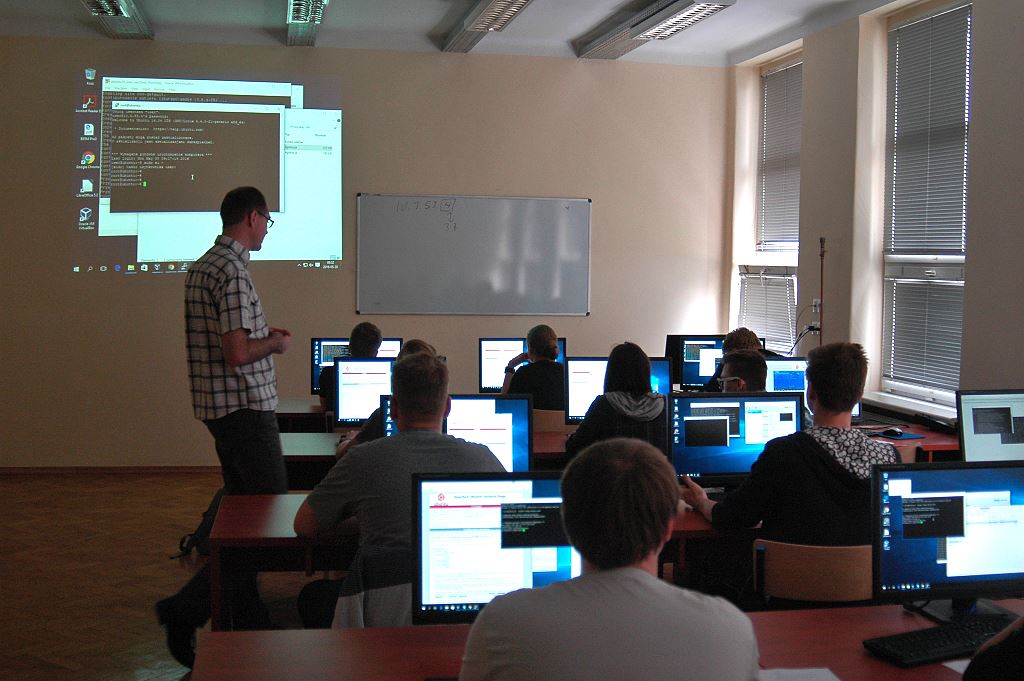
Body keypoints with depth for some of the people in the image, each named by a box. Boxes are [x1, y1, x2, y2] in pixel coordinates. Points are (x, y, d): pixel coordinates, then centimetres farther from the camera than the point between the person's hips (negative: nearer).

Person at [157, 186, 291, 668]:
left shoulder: (202, 267, 13)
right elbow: (236, 354, -23)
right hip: (245, 405, -10)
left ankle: (248, 620, 22)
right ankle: (186, 610, -6)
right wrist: (275, 344, -6)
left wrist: (260, 334, 17)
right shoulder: (233, 271, -18)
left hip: (219, 407, 10)